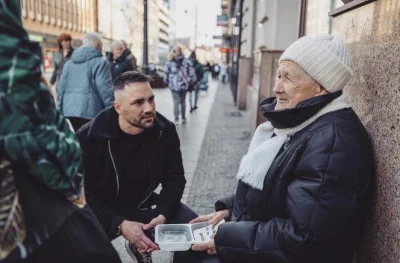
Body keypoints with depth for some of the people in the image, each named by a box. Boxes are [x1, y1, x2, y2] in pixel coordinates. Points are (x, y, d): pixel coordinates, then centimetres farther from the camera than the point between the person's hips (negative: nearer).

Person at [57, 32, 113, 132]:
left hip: (70, 109, 7)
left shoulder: (69, 63, 17)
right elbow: (105, 89, -11)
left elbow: (62, 87, 15)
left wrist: (60, 110, 19)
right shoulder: (100, 62, -5)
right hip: (91, 110, -7)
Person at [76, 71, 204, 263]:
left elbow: (174, 178, -4)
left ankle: (140, 246, 15)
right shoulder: (89, 138, -20)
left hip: (143, 204, 4)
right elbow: (85, 195, -18)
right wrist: (121, 225, -33)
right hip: (102, 210, -3)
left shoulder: (165, 131, -11)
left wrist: (163, 215, -23)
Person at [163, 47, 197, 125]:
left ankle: (176, 119, -5)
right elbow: (192, 73, -3)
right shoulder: (187, 62, -5)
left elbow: (166, 73, 2)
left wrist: (166, 82, 16)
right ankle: (183, 118, 21)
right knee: (183, 101, 15)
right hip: (184, 84, 1)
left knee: (176, 102, 2)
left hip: (174, 85, -1)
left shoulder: (169, 62, -4)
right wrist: (192, 82, 8)